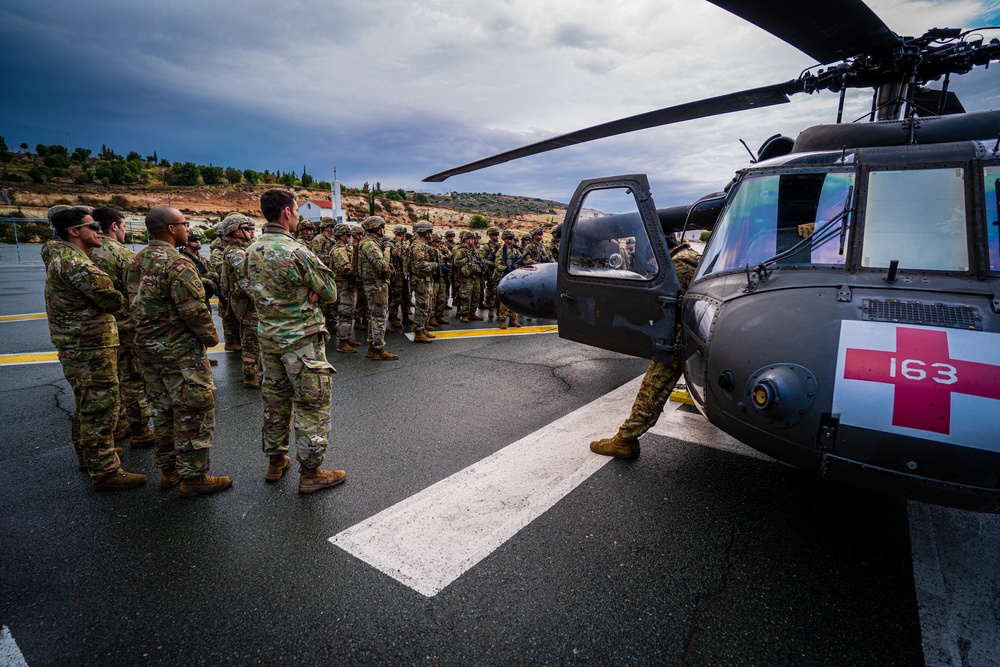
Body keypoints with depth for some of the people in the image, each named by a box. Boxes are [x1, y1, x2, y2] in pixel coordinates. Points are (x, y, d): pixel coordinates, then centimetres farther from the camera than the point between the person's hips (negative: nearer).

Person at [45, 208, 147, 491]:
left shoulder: (62, 257, 15)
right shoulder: (75, 262, -20)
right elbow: (112, 300, -20)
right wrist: (119, 298, 0)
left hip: (77, 347, 11)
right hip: (89, 349, -11)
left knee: (87, 406, 23)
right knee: (101, 408, -4)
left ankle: (89, 456, 38)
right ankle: (105, 472, 3)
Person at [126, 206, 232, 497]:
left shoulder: (136, 261, 9)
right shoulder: (177, 263, -19)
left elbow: (137, 303, 14)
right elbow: (194, 310, -22)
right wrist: (211, 336, -7)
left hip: (147, 347, 9)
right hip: (180, 351, -9)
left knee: (163, 410, 18)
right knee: (193, 413, 0)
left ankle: (168, 471, 29)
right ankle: (193, 478, 8)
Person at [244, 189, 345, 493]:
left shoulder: (252, 251, 6)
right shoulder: (297, 252, -19)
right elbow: (331, 293, -12)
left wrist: (304, 293, 0)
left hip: (268, 336, 8)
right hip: (302, 338, -8)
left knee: (275, 399, 18)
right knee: (312, 403, 2)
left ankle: (275, 462, 32)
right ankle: (310, 473, 10)